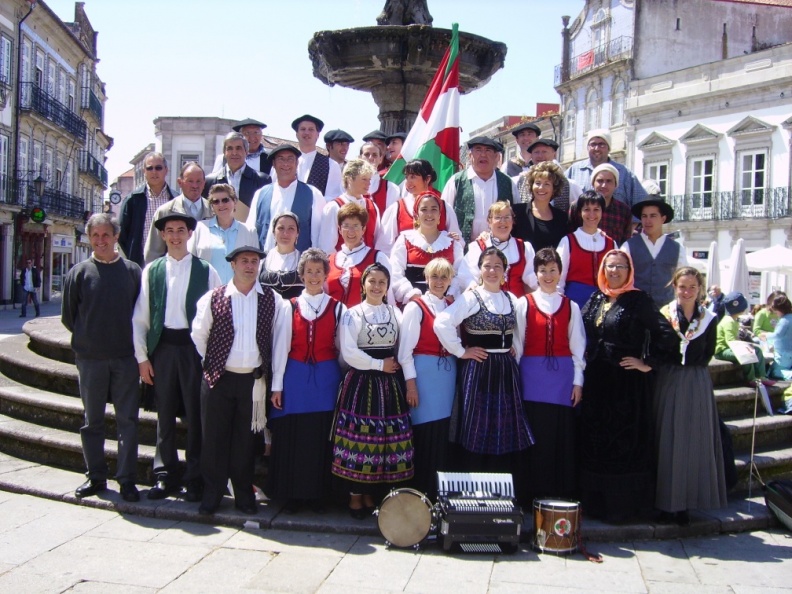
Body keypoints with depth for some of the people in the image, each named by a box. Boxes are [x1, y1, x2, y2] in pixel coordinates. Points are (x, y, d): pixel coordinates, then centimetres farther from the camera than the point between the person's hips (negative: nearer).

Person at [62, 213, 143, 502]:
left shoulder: (132, 270, 2)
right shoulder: (79, 272, 1)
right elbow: (68, 316, 8)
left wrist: (133, 340, 4)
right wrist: (86, 337, 7)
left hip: (125, 358, 0)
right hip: (90, 359, 1)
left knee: (128, 420, 2)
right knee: (92, 421, 10)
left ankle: (127, 479, 11)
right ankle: (96, 477, 23)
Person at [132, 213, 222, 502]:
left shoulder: (206, 271, 1)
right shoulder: (151, 270, 6)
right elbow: (140, 317, 6)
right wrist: (142, 357, 2)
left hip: (194, 347, -2)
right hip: (162, 346, 2)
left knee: (196, 414, 3)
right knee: (165, 413, 9)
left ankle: (195, 478, 15)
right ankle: (165, 475, 22)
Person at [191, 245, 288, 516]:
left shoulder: (273, 301, 1)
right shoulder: (213, 299, -1)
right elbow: (199, 336, 8)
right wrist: (211, 363, 8)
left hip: (253, 380, 0)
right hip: (218, 379, 0)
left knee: (245, 439, 10)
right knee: (214, 438, 6)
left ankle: (244, 494, 23)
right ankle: (212, 493, 19)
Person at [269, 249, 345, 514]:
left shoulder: (337, 308, 4)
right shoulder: (291, 307, 4)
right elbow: (281, 347, 2)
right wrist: (277, 386, -1)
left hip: (326, 378, 0)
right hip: (295, 377, 0)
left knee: (322, 436, 3)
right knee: (293, 436, 3)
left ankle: (318, 494, 17)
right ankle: (293, 494, 16)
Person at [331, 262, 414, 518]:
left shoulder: (395, 313, 12)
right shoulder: (353, 314, 0)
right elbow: (349, 353, -10)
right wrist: (380, 364, -8)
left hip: (391, 384, 4)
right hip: (361, 382, -4)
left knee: (387, 438, 4)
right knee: (359, 437, -2)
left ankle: (371, 494, 17)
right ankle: (355, 495, 11)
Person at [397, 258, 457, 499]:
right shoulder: (416, 307, -5)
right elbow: (405, 349, -8)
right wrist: (410, 383, -12)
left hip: (447, 374, 5)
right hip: (424, 372, -5)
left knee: (442, 432, 8)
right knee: (424, 432, -4)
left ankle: (438, 492, 17)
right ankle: (420, 492, 7)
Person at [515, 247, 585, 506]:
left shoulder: (571, 307, 8)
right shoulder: (524, 304, 3)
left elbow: (578, 347, 8)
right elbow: (517, 344, 2)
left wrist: (578, 380, 3)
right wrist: (514, 379, -1)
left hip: (563, 376, 2)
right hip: (533, 376, -1)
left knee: (562, 435, 3)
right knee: (534, 435, 1)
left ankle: (562, 493, 15)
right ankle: (532, 495, 11)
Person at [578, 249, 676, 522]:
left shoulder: (638, 301, -7)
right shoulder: (595, 300, 10)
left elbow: (665, 333, -13)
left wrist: (648, 363, -11)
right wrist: (585, 367, 5)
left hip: (628, 383, -6)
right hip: (597, 382, 6)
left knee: (624, 441, 0)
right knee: (595, 440, 10)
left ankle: (623, 504, 12)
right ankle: (596, 501, 21)